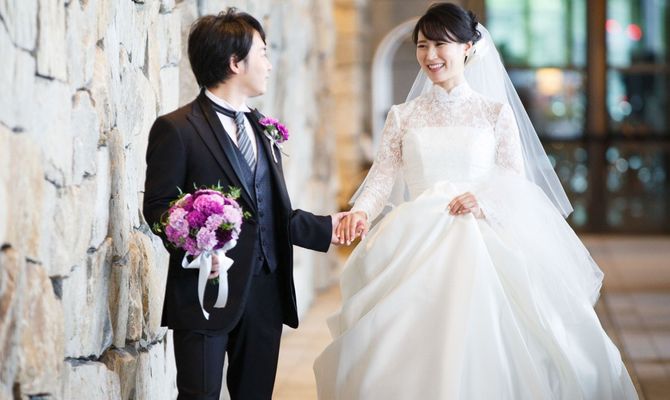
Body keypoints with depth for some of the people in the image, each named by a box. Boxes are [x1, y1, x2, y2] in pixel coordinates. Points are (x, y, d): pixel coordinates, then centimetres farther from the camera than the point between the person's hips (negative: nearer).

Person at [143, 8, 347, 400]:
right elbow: (158, 205, -10)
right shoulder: (176, 129, -6)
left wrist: (323, 228, 19)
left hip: (266, 292, 7)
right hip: (207, 292, -7)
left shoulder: (262, 128, 18)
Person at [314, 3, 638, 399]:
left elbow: (516, 183, 4)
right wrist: (362, 211, -17)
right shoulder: (403, 116, 13)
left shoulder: (496, 112, 8)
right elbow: (383, 176, 3)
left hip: (485, 239, -1)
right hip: (418, 243, 2)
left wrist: (485, 202, -17)